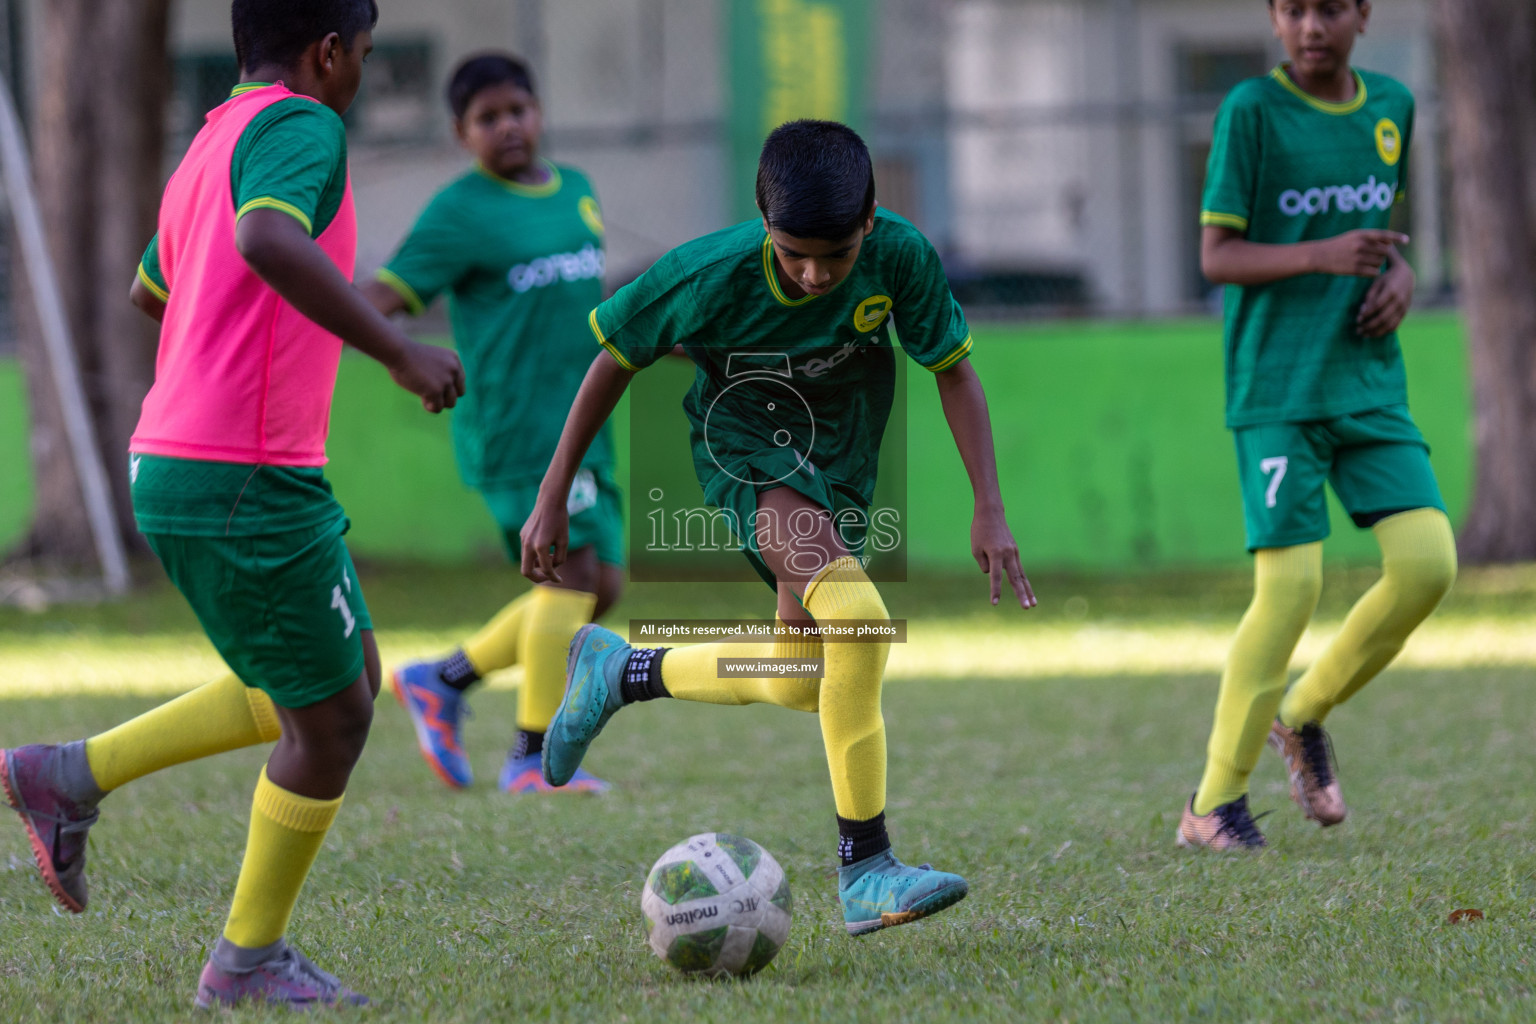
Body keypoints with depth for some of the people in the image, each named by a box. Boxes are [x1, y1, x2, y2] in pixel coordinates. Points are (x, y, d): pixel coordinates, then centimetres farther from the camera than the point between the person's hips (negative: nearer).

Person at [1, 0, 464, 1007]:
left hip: (173, 469, 10)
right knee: (330, 719, 4)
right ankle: (250, 962, 14)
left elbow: (152, 287, 33)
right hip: (248, 484, -10)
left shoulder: (208, 147, 16)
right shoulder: (301, 129, -13)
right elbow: (268, 238, -35)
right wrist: (396, 348, -33)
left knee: (345, 684, 20)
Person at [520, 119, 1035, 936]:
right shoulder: (712, 276, -28)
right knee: (857, 620, -29)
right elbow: (616, 357, -12)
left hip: (840, 451, 5)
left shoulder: (900, 257, -23)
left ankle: (618, 672, 35)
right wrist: (552, 497, -7)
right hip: (746, 443, -5)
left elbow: (952, 367, -7)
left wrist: (989, 509, -14)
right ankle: (865, 873, -24)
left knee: (799, 680, 10)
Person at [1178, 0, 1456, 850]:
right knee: (1290, 585, -11)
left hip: (1369, 383, 5)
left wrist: (1400, 274, 1)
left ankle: (1304, 714, 16)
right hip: (1277, 389, -5)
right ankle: (1212, 803, 2)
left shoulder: (1392, 107, 9)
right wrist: (1323, 255, -23)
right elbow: (1217, 255, -8)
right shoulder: (1251, 110, -7)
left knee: (1428, 562, -8)